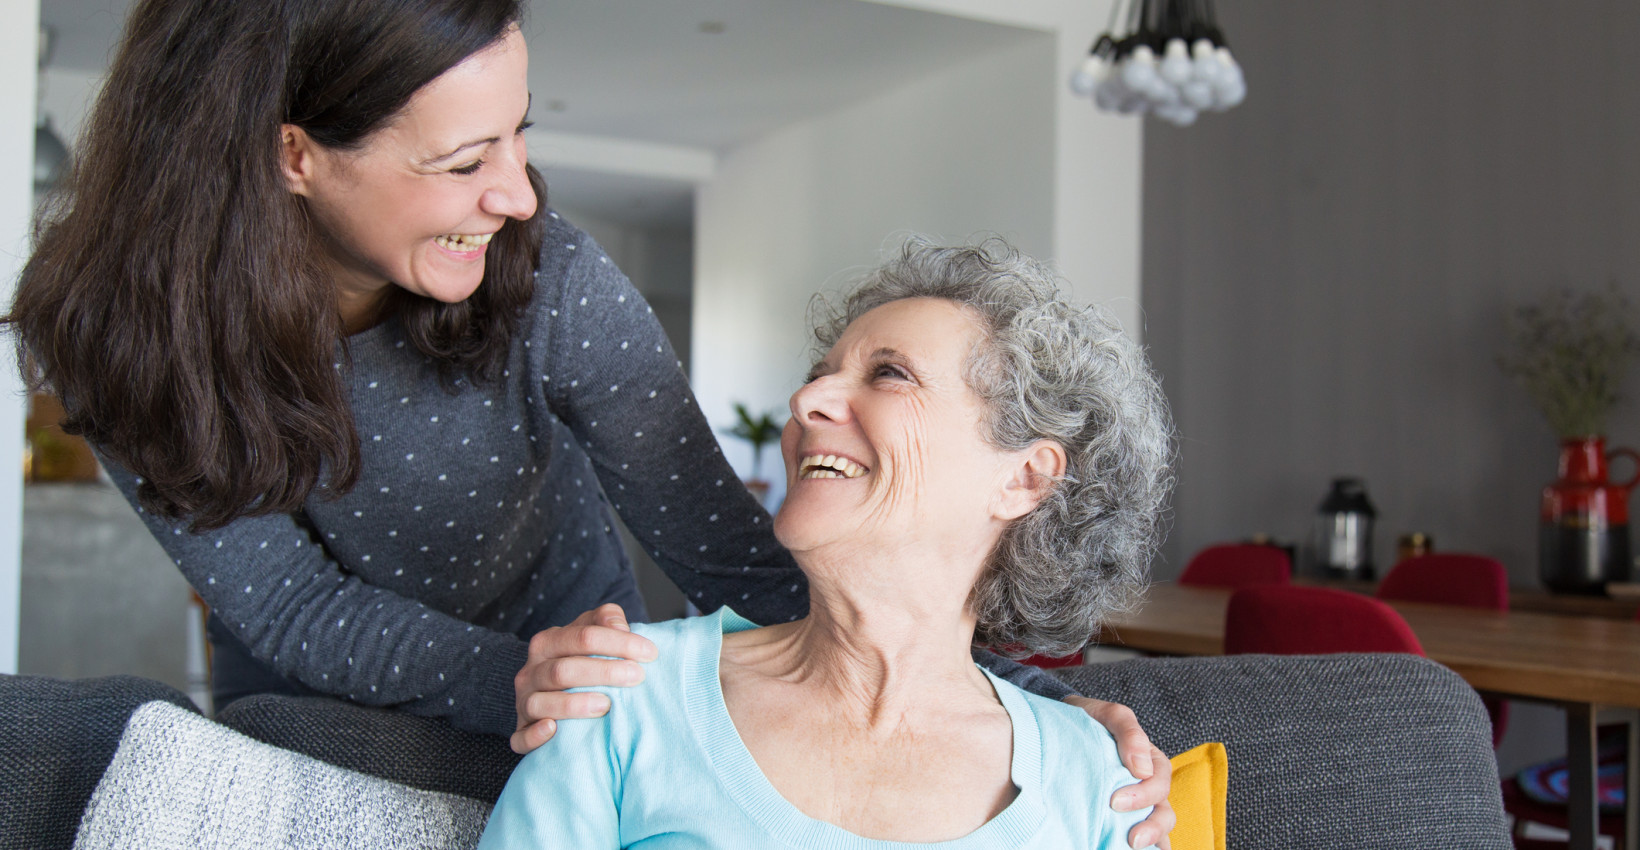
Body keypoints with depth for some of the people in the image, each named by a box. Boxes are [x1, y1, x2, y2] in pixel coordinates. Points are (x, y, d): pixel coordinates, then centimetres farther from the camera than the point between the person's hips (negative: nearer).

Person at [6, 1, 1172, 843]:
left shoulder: (552, 289, -30)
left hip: (562, 650, 0)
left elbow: (725, 550, -28)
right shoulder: (107, 329, -26)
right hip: (298, 711, 1)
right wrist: (500, 678, -43)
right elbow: (287, 603, -24)